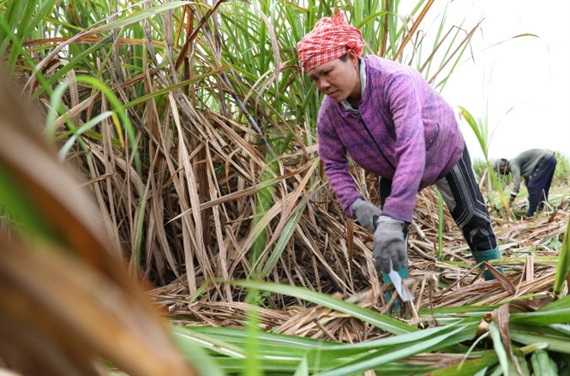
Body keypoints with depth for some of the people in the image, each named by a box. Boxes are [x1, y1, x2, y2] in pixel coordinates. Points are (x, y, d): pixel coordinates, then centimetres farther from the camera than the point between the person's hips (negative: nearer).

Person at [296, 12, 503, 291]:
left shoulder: (395, 80, -45)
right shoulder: (329, 115, -27)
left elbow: (412, 149, -56)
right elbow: (334, 166, -13)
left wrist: (392, 218, -65)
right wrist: (356, 205, -33)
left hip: (444, 151, -3)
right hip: (393, 171, 4)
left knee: (471, 218, 8)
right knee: (390, 236, -10)